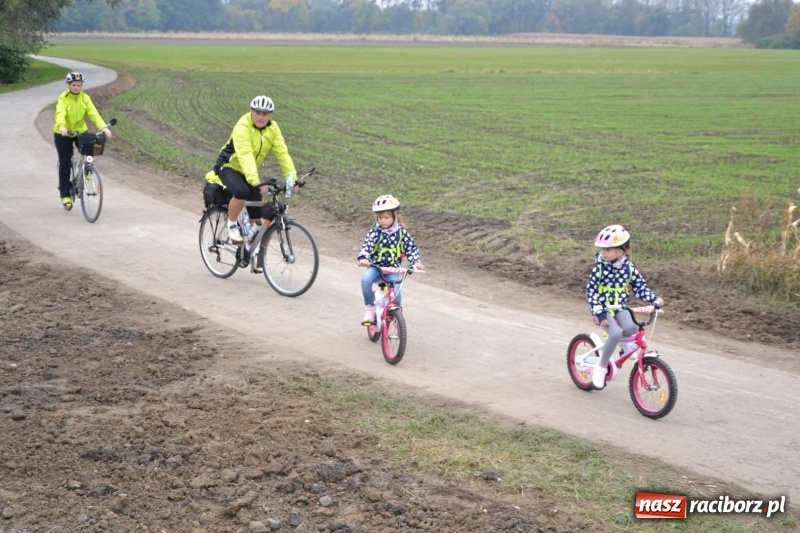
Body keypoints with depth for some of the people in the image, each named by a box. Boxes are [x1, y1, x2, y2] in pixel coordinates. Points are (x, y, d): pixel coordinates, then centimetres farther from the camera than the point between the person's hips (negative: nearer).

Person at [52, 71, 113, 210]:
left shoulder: (85, 98, -7)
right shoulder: (63, 98, -16)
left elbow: (94, 113, -20)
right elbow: (60, 113, -34)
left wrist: (103, 127, -37)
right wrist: (61, 126, -54)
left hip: (80, 131, 3)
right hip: (63, 134, -3)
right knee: (65, 163, -3)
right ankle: (65, 195, 6)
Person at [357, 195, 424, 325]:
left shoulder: (401, 233, -1)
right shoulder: (375, 231, -5)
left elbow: (411, 248, 2)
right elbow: (367, 245, -18)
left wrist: (416, 262, -15)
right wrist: (363, 258, -37)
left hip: (393, 269, 0)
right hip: (375, 266, 0)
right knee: (366, 279, -30)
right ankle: (370, 308, -12)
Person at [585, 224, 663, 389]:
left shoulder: (628, 267, -3)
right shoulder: (600, 268, -12)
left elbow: (640, 287, 2)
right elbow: (591, 291, -14)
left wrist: (655, 299, -14)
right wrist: (600, 313, -22)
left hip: (620, 307, 3)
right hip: (604, 309, -3)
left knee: (631, 328, -28)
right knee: (616, 333, -29)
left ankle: (623, 341, 11)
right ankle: (601, 366, -8)